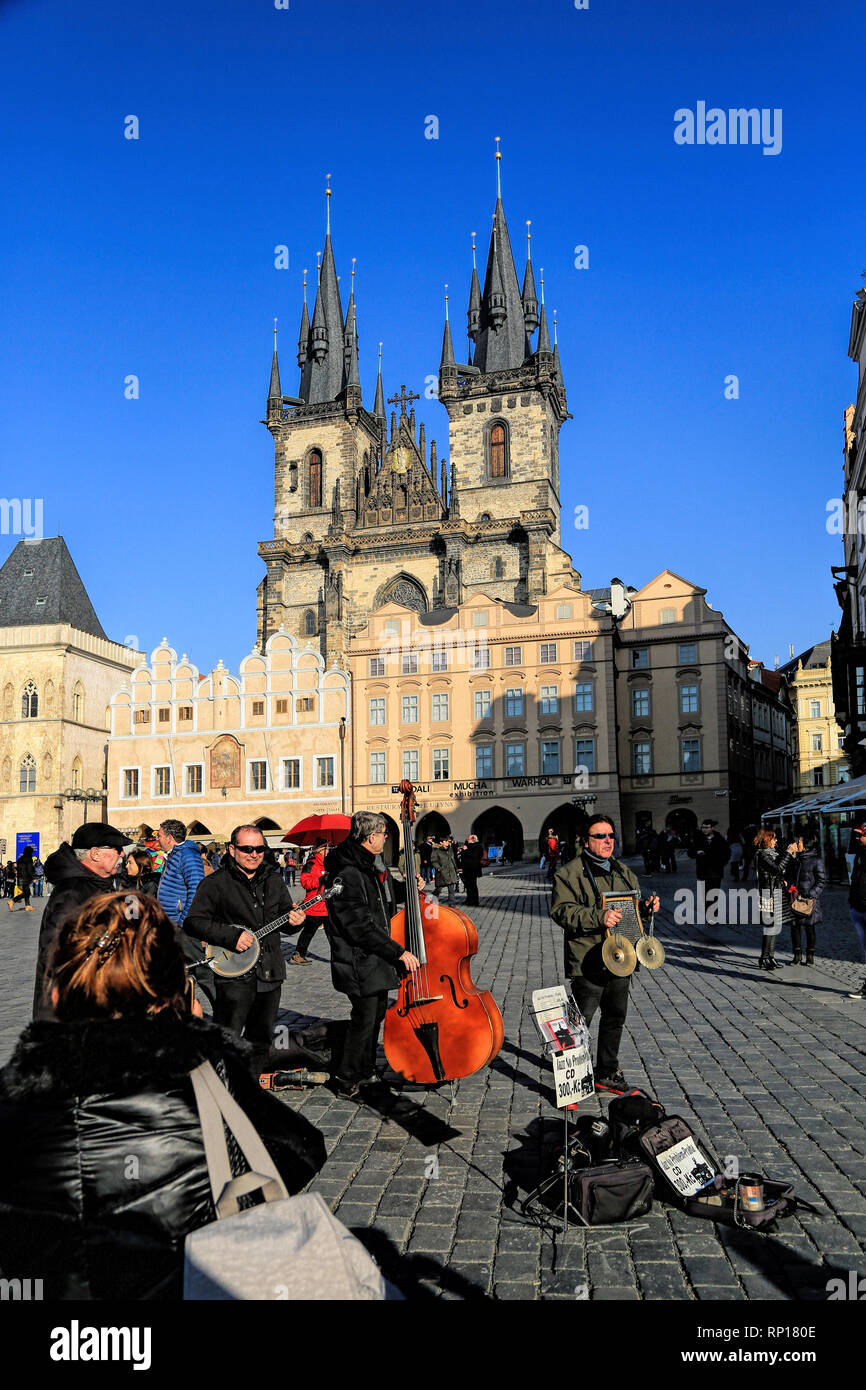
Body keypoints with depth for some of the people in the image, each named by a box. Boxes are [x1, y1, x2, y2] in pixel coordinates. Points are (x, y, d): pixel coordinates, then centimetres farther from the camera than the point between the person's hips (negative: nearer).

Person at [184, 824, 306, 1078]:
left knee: (261, 1041, 14)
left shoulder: (274, 880, 11)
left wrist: (294, 921, -4)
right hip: (234, 975, -5)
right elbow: (193, 922, -11)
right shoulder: (215, 883, -6)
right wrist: (232, 936, -20)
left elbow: (285, 914, 20)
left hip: (270, 973, 5)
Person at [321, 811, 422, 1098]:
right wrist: (399, 952, -25)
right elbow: (361, 928, -27)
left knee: (377, 1013, 18)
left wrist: (409, 888, 4)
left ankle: (367, 1071, 34)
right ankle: (346, 1082, 13)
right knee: (365, 1018, -2)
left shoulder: (375, 864, 6)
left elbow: (388, 895, 25)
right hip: (359, 961, -9)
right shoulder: (347, 875, -24)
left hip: (379, 957, 10)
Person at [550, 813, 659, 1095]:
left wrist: (646, 906, 4)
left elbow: (634, 903, 27)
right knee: (581, 1021, -4)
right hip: (588, 962, -7)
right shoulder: (570, 873, -9)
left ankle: (607, 1072, 32)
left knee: (615, 1017, 17)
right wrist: (598, 917, -27)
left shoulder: (622, 870, 15)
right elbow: (561, 911, -17)